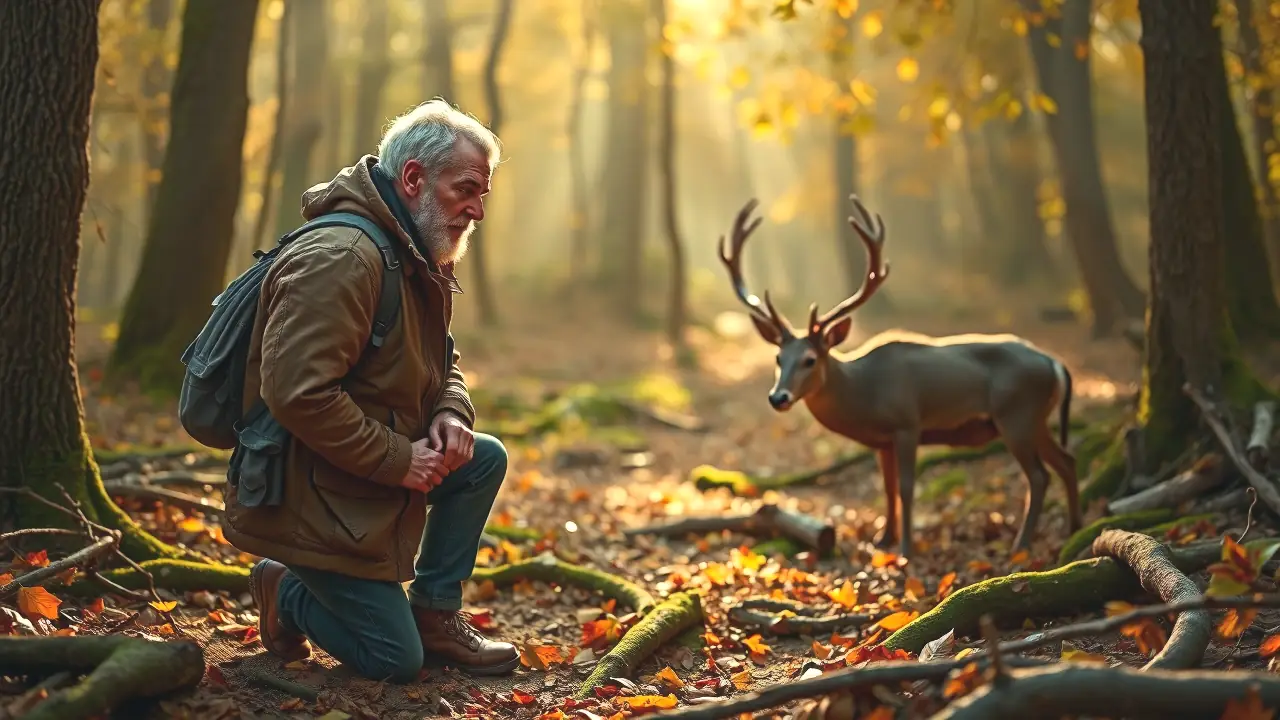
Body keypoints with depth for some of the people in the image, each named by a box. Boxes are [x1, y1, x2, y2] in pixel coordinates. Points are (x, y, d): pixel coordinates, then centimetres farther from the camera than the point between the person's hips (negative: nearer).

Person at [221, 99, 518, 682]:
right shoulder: (340, 257, -24)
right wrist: (397, 459, -24)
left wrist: (451, 413, -4)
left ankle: (435, 614, 11)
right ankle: (286, 592, 17)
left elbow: (442, 362, 21)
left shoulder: (422, 258, 10)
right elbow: (296, 392, -32)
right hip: (312, 496, -10)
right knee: (396, 661, -7)